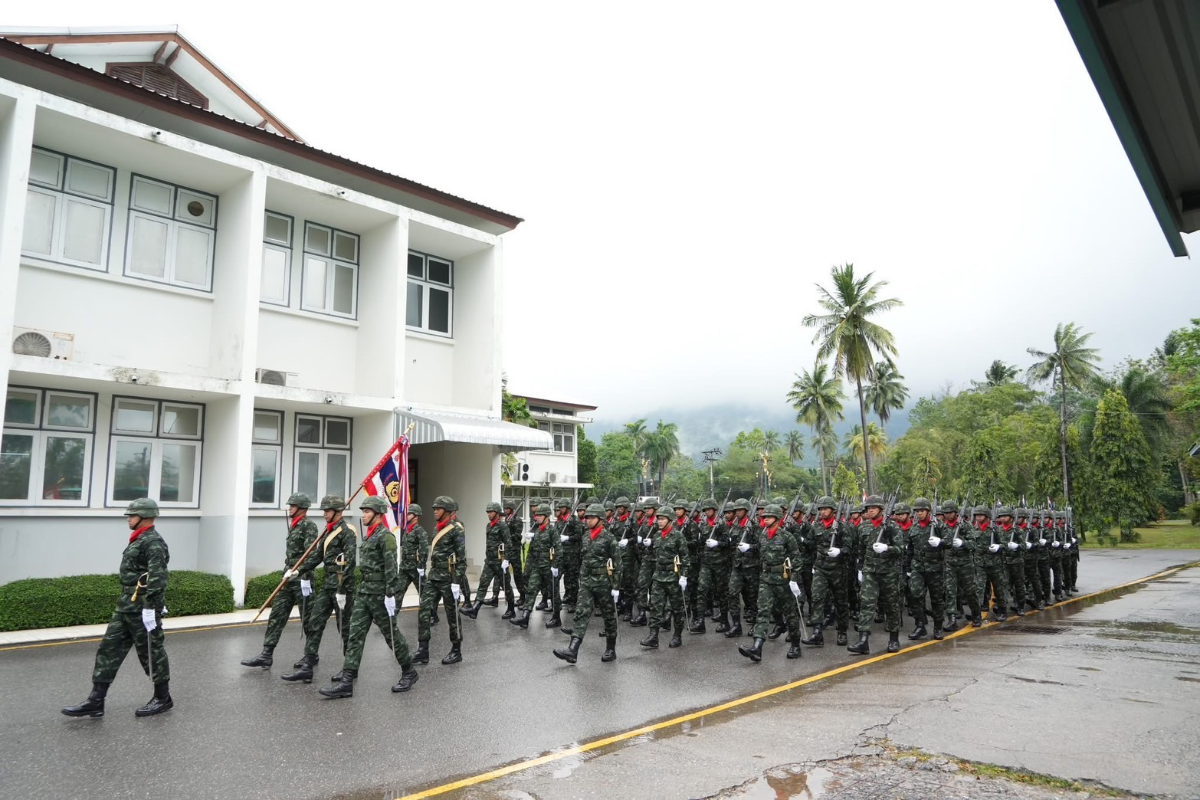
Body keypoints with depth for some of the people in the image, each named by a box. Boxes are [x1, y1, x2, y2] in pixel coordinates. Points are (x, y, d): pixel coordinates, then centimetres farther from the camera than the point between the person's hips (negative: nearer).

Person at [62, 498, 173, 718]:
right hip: (125, 607, 10)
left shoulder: (153, 542, -16)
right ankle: (95, 702, 11)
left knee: (151, 652, 1)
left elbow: (157, 577, -24)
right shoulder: (138, 540, 17)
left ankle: (163, 699, 14)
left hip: (142, 609, -10)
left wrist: (151, 607, -26)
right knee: (109, 649, 7)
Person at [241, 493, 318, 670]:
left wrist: (298, 571, -28)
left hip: (301, 578, -9)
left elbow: (310, 553, -20)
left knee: (307, 619, 2)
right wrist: (288, 571, 20)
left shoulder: (309, 525, -11)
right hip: (289, 579, 9)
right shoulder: (294, 526, 16)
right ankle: (266, 655, 5)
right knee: (277, 616, 4)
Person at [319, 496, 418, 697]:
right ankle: (346, 681, 2)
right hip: (364, 591, 9)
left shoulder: (386, 536, -15)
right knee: (355, 634, 2)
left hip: (379, 593, -9)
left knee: (391, 634, 3)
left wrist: (390, 595, -23)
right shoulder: (369, 535, 13)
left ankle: (409, 673, 19)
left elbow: (391, 568, -20)